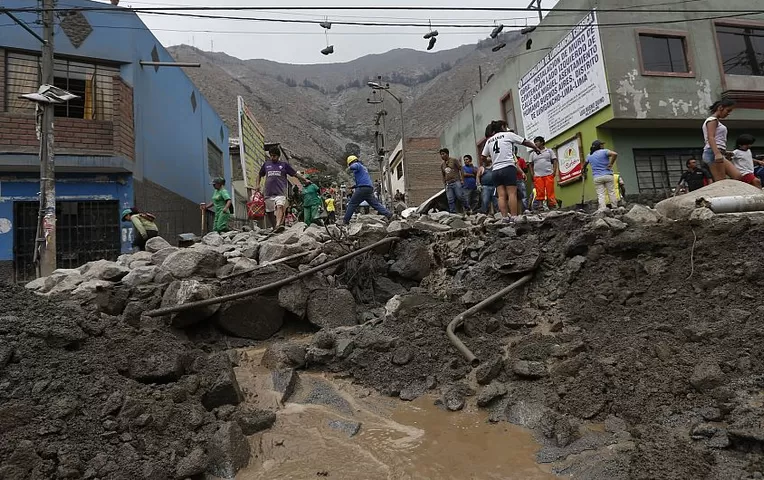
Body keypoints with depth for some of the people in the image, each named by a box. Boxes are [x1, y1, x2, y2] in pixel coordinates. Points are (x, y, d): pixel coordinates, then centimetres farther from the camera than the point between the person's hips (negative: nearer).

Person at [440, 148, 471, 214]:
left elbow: (461, 169, 3)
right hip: (448, 184, 5)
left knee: (460, 196, -11)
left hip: (456, 182, -4)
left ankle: (467, 209, 5)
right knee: (450, 200, -2)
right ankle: (453, 213, 0)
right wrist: (444, 185, 15)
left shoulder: (454, 160, 6)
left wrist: (461, 179, -6)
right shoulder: (442, 165, 19)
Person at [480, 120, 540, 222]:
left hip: (496, 170, 5)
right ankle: (513, 217, -13)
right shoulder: (508, 135, 6)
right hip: (508, 168, -5)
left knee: (501, 195, -1)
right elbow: (525, 142, 14)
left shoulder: (489, 140, 18)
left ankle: (505, 218, -6)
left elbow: (482, 157, 14)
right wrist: (535, 148, 28)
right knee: (512, 193, -7)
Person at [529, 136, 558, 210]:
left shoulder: (549, 151, 14)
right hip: (537, 176, 1)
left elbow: (555, 161, 9)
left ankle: (552, 207, -5)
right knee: (539, 193, -5)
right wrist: (532, 175, 2)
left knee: (550, 192, -7)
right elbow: (531, 165, 14)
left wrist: (554, 171, -4)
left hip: (549, 175, -1)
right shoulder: (532, 154, 18)